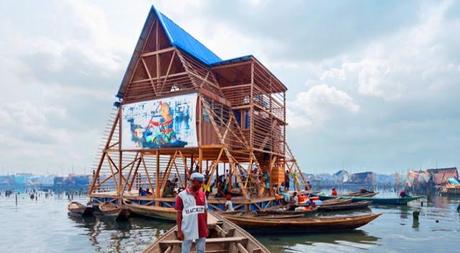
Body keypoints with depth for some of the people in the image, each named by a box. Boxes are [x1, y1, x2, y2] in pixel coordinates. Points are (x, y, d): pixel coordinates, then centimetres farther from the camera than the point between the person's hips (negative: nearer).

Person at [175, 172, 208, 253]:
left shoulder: (202, 194, 5)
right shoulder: (182, 195, -9)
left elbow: (205, 211, 11)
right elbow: (179, 214, -6)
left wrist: (206, 227, 10)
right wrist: (179, 231, -9)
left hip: (201, 230, 4)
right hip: (187, 230, -4)